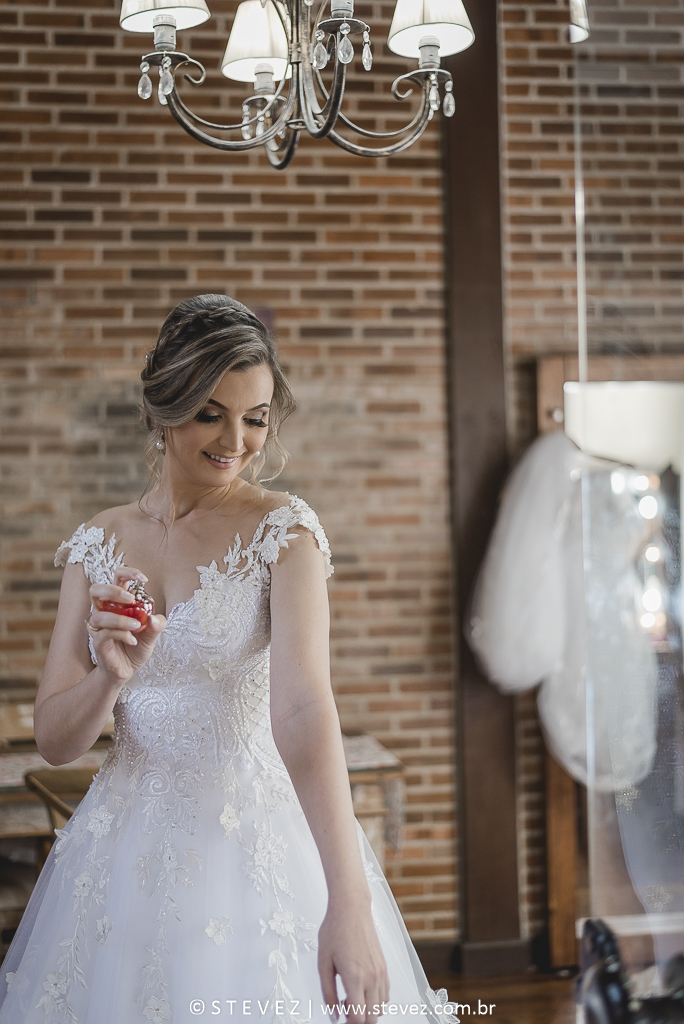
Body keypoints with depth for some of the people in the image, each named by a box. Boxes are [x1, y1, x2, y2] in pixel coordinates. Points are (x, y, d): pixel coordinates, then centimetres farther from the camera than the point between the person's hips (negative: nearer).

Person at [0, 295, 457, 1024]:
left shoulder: (284, 531, -10)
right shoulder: (98, 545, 1)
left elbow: (302, 706, -25)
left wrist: (349, 902, -36)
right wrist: (110, 677, -22)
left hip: (258, 846, -3)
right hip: (126, 855, 3)